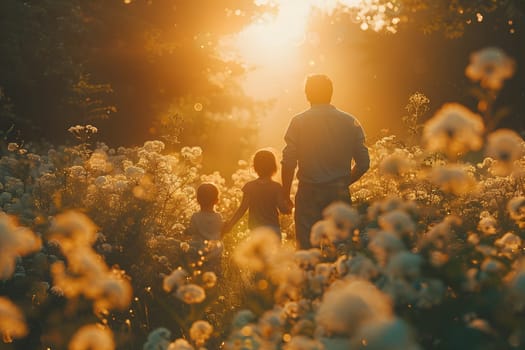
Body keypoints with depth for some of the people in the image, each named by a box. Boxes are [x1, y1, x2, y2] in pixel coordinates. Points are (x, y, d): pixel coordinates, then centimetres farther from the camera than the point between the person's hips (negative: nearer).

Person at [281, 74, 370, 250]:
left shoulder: (298, 122, -3)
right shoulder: (351, 123, 3)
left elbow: (289, 163, -7)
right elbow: (363, 164, 4)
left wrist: (285, 195, 3)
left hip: (309, 195, -2)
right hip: (339, 194, 2)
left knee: (306, 248, 1)